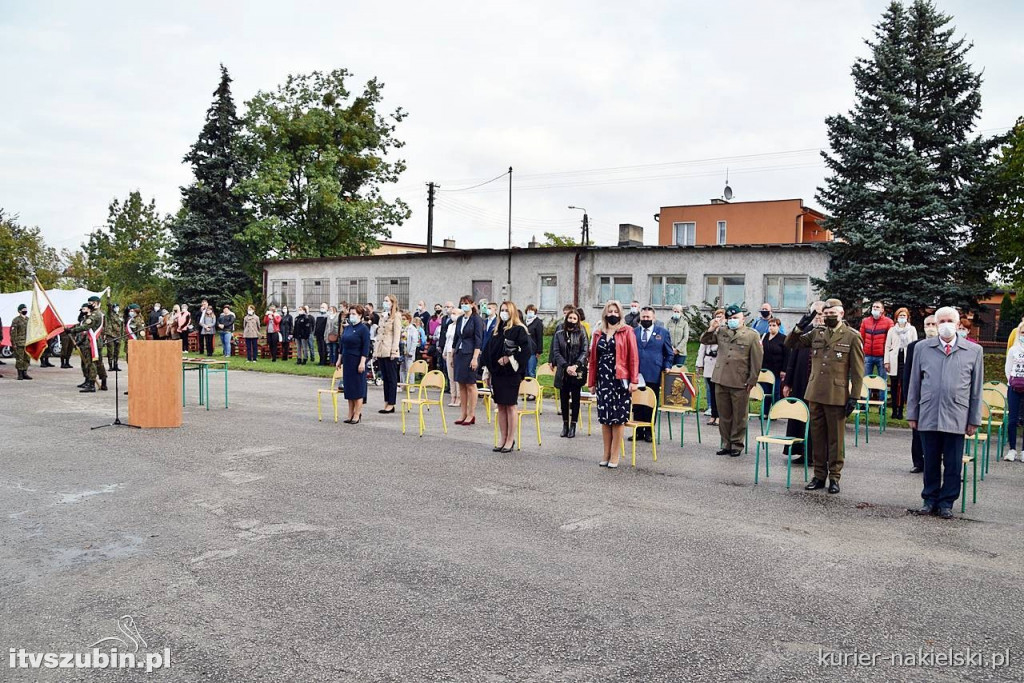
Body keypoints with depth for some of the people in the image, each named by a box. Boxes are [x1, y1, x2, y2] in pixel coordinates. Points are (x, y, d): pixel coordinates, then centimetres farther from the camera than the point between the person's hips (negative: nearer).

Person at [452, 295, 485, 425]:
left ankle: (471, 414, 3)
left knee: (470, 385, -3)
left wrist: (475, 358, -17)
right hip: (459, 353, 6)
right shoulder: (459, 319, 13)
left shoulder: (476, 319, -6)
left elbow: (478, 340, -11)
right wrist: (452, 355, 16)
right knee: (461, 385, 7)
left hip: (470, 354, -6)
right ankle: (463, 413, 13)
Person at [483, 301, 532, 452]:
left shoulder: (519, 330, -5)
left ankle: (510, 440, 7)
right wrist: (489, 368, 9)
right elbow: (487, 350, 18)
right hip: (497, 372, 6)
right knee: (500, 406, 9)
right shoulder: (496, 330, 14)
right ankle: (502, 438, 16)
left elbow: (527, 350, -14)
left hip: (511, 373, -6)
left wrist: (510, 359, -15)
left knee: (510, 406, -1)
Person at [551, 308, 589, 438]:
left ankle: (573, 425, 10)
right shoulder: (559, 334, 6)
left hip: (577, 372, -2)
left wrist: (576, 365, -17)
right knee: (563, 398, 6)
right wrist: (566, 366, -12)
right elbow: (556, 352, 0)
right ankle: (565, 425, 17)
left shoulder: (581, 334, 2)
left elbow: (585, 351, -4)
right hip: (563, 372, 2)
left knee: (575, 398, 3)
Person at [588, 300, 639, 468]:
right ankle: (606, 454, 16)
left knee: (618, 418, -1)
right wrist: (591, 382, 9)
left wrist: (634, 381, -12)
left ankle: (614, 456, 6)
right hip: (603, 379, 4)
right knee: (604, 417, 7)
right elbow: (593, 359, 11)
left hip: (620, 379, -4)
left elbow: (633, 357, -6)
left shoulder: (627, 331, -1)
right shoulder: (598, 333, 11)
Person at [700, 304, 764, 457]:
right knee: (724, 415, 11)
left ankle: (736, 445, 16)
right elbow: (704, 341, 18)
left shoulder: (752, 335, 0)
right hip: (721, 381, 4)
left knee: (739, 416, 5)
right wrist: (711, 329, 0)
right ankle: (726, 444, 22)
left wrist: (752, 381, -5)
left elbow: (757, 360, -1)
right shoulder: (721, 332, 11)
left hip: (740, 383, -4)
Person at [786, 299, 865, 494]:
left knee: (835, 438, 5)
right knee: (817, 436, 10)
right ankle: (819, 476, 19)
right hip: (815, 394, 4)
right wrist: (800, 326, -3)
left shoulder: (852, 337, -2)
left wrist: (854, 397, -7)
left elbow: (857, 371, -3)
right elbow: (790, 344, 12)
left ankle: (834, 477, 14)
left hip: (837, 396, -4)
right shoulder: (816, 333, 10)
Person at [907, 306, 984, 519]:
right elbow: (914, 384, 9)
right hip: (928, 416, 1)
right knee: (931, 462, 9)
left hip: (957, 418, -1)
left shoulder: (974, 351, 5)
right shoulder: (923, 348, 6)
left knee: (953, 465, 5)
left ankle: (946, 503, 17)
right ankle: (930, 500, 21)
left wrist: (974, 420, 5)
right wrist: (912, 414, 7)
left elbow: (976, 389, 6)